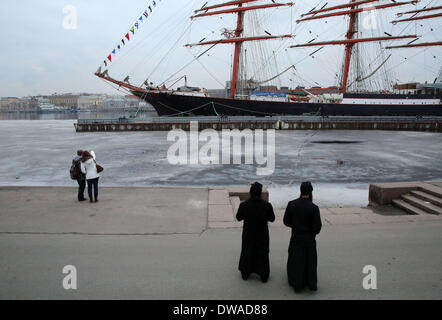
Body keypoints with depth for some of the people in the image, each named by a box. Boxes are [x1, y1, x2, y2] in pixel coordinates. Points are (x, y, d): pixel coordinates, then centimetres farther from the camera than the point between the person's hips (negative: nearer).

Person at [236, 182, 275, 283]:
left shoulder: (243, 205, -24)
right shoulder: (267, 205, -24)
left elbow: (238, 218, -8)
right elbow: (272, 219, -9)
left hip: (248, 234, 1)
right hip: (262, 234, 0)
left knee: (247, 252, 23)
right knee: (262, 253, 21)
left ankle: (245, 273, 40)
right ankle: (264, 275, 35)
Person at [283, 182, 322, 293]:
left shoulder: (291, 204, -13)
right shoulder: (314, 208, -21)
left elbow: (286, 221, -7)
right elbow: (317, 227, -18)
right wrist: (314, 231, 5)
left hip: (296, 238, 2)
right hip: (309, 239, -2)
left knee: (296, 261, 19)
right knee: (310, 261, 19)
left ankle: (297, 285, 30)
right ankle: (312, 285, 33)